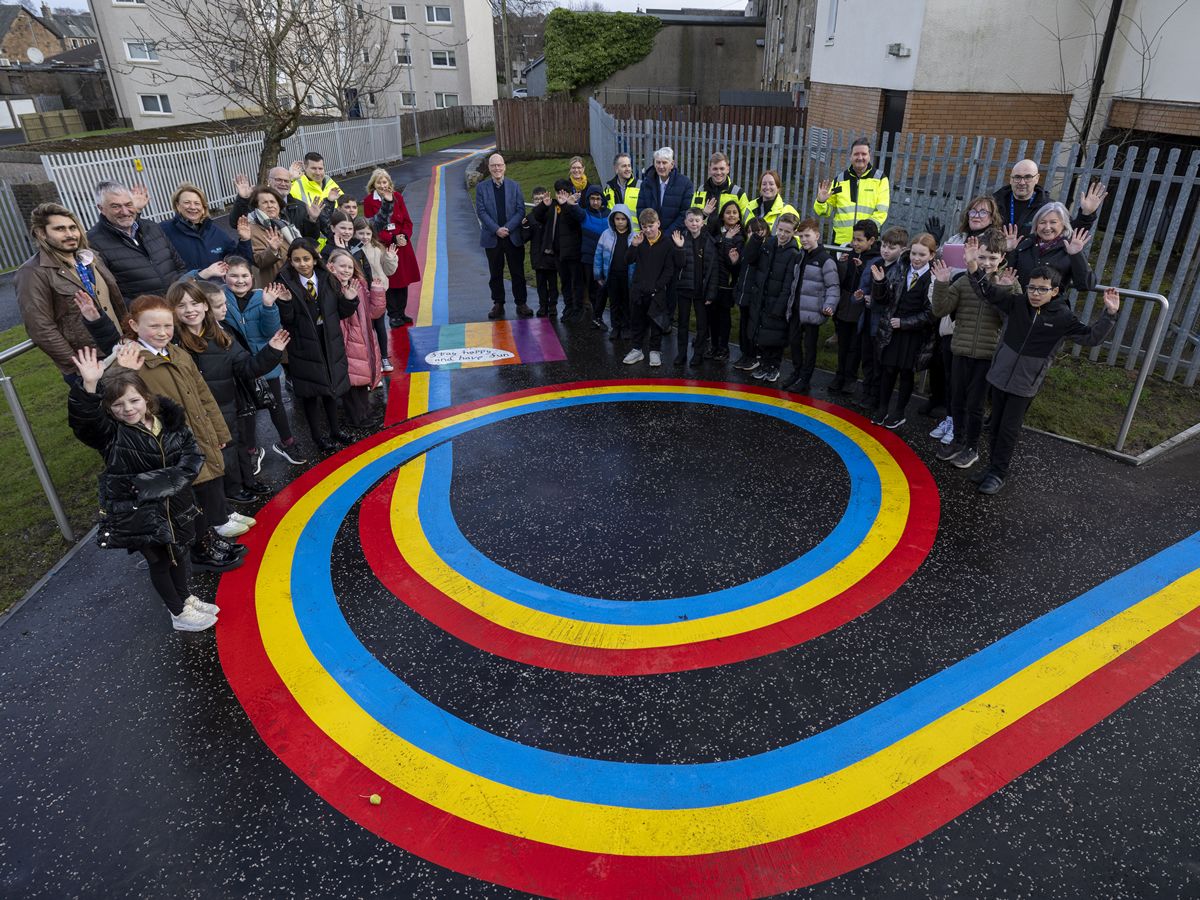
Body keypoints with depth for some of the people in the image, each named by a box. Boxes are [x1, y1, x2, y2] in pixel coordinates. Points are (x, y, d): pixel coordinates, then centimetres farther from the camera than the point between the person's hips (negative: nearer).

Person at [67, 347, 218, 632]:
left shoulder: (170, 422, -5)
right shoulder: (110, 435, -16)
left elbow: (194, 454, -2)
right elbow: (82, 419, -36)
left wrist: (173, 477, -18)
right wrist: (88, 386, -52)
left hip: (175, 506, 4)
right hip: (136, 512, -4)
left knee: (179, 553, 23)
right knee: (159, 562, 12)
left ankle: (186, 598, 47)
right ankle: (179, 614, 30)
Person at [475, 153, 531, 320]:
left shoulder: (514, 186, 5)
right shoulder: (481, 187, 3)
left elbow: (521, 210, -1)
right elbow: (481, 211, -4)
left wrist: (508, 228, -14)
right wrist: (496, 229, -15)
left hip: (513, 237, 0)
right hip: (492, 238, 0)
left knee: (518, 272, 3)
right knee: (495, 274, 7)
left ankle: (521, 303, 12)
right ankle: (498, 304, 16)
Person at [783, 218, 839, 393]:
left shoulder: (825, 260, -13)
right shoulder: (800, 255, 9)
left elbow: (833, 286, -12)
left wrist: (829, 305, -23)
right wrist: (790, 303, 14)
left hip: (812, 311, -7)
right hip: (796, 308, 7)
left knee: (809, 345, 3)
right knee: (794, 340, 13)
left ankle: (805, 380, 12)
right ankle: (796, 373, 29)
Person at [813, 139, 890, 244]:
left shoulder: (880, 179, 5)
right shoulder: (839, 180, 12)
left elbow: (881, 212, -3)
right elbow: (826, 212, 14)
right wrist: (821, 202, -9)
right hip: (840, 241, 2)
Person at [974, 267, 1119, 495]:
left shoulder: (1062, 317, -11)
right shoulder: (1016, 303, -5)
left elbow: (1091, 338, -9)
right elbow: (988, 293, 1)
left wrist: (1109, 314, -20)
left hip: (1025, 385, -3)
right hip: (999, 376, 3)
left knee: (1009, 430, 3)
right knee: (996, 425, 14)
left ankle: (999, 472, 16)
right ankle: (993, 464, 30)